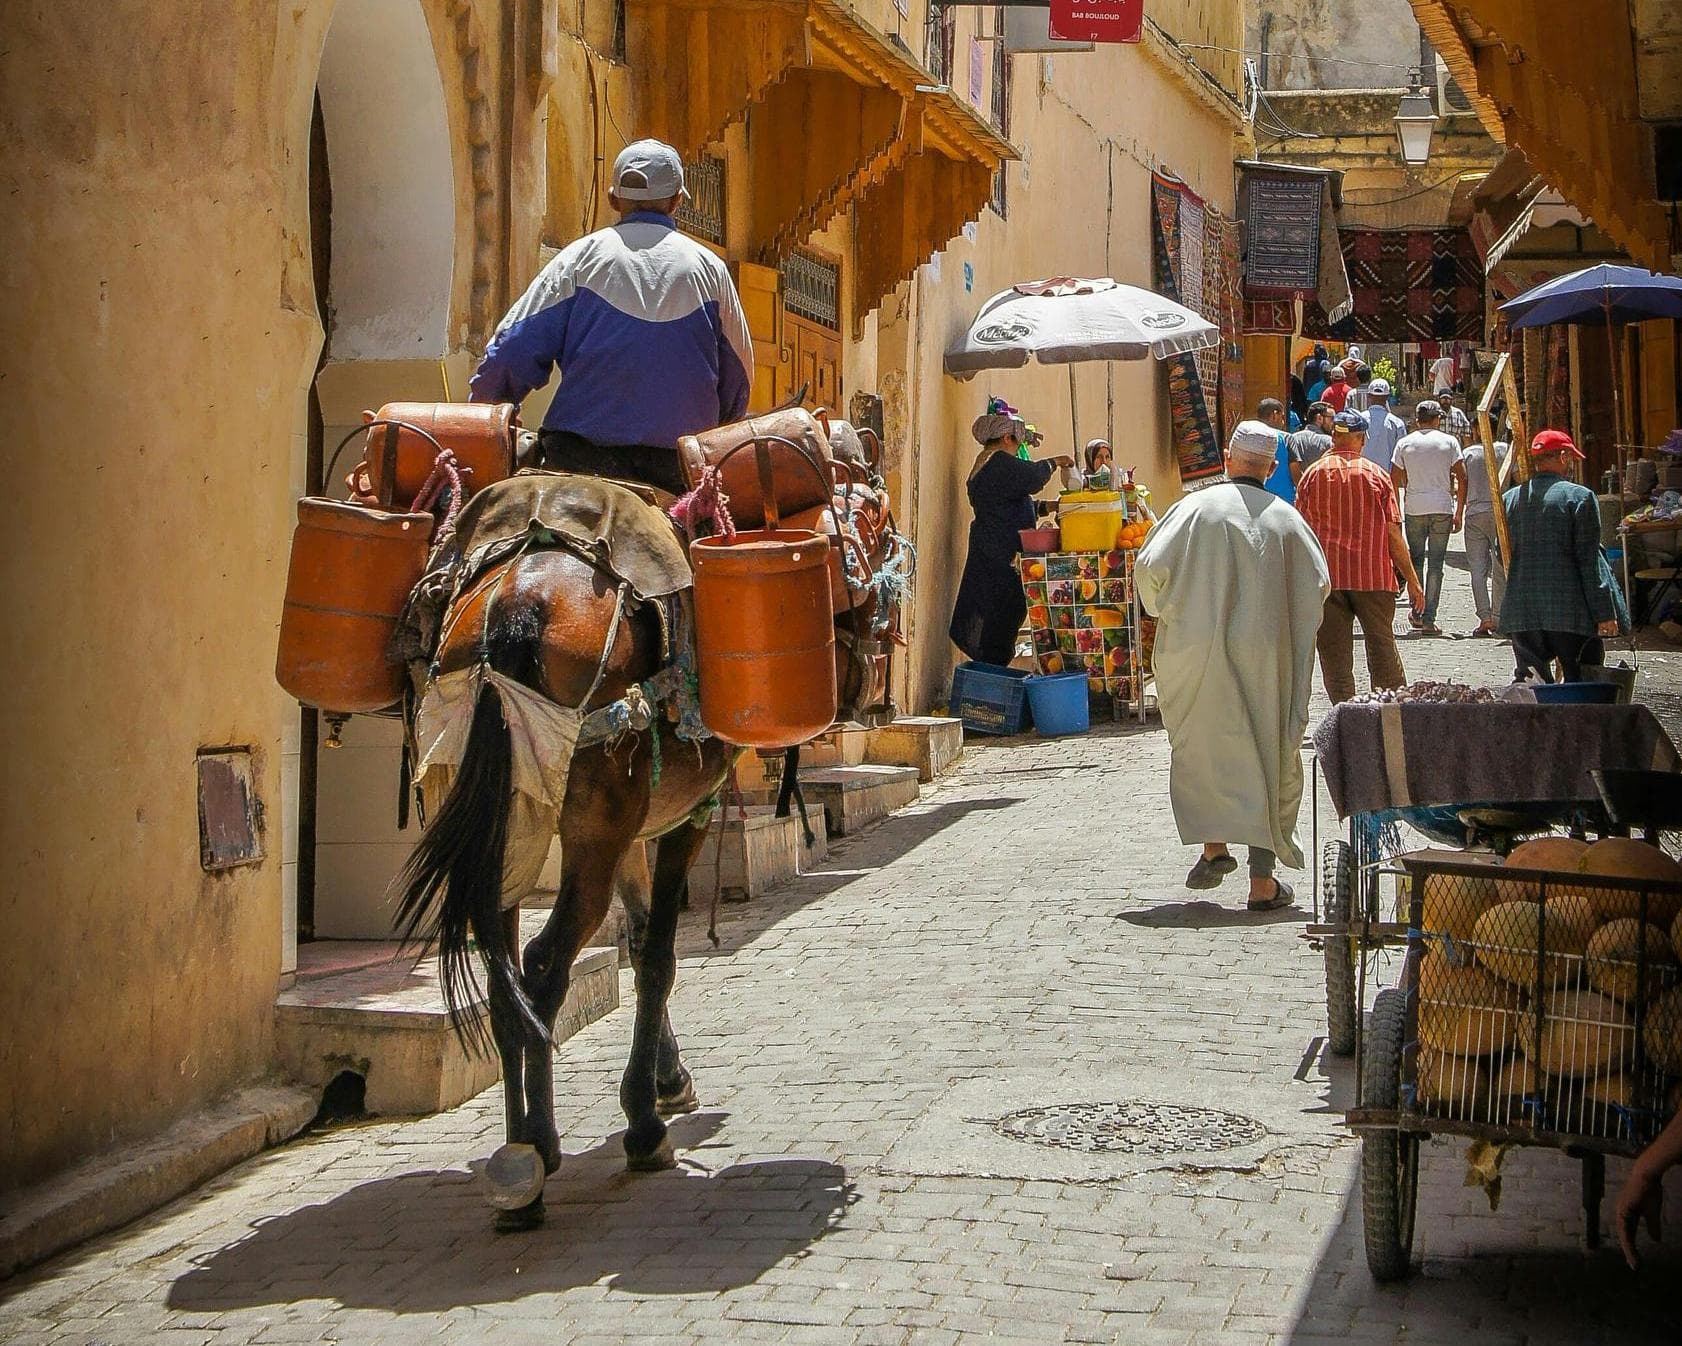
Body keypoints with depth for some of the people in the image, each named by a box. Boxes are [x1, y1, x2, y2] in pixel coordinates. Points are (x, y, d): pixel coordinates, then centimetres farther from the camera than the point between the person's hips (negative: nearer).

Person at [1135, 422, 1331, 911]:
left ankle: (1213, 845, 8)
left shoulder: (1196, 506, -3)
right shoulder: (1285, 517, 3)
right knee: (1267, 758, 6)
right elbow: (1319, 583, 1)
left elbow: (1151, 565, -9)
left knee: (1199, 748, 18)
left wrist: (1166, 614, 8)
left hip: (1198, 655, -1)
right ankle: (1263, 880, 4)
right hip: (1265, 658, 1)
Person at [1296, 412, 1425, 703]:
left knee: (1334, 651, 4)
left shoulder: (1313, 475, 0)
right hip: (1373, 575, 0)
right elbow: (1394, 534, -2)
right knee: (1382, 646, 11)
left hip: (1326, 577, 0)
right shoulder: (1376, 475, -1)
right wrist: (1412, 580, 5)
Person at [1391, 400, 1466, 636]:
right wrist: (1459, 513, 5)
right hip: (1442, 508, -1)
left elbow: (1395, 481, 4)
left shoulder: (1405, 443, 5)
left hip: (1414, 509, 1)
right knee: (1436, 564, 0)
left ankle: (1416, 613, 19)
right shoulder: (1449, 442, 2)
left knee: (1416, 559, 15)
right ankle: (1429, 619, -3)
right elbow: (1462, 479, -1)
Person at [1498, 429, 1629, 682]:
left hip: (1521, 611, 4)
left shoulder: (1509, 499, 8)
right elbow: (1589, 560, -8)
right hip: (1569, 611, -4)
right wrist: (1605, 613, -6)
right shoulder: (1580, 497, -6)